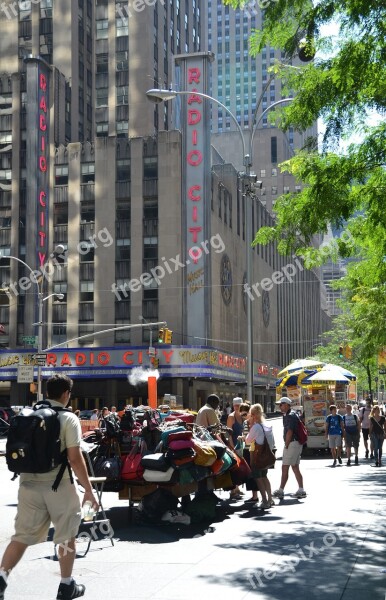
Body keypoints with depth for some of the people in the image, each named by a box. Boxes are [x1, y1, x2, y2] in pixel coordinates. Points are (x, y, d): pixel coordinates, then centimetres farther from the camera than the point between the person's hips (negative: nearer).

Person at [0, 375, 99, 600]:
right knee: (67, 536, 12)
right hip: (58, 485, -4)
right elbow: (75, 458, -15)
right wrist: (89, 489, -10)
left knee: (22, 535, 10)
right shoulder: (68, 419, -9)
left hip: (29, 484, 4)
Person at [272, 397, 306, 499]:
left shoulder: (290, 416, -15)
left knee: (285, 468, -7)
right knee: (295, 468, 12)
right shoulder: (290, 415, 17)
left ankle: (280, 491, -5)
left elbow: (289, 432, -20)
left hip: (292, 444, -10)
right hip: (297, 444, 10)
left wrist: (286, 446, -15)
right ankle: (301, 490, 12)